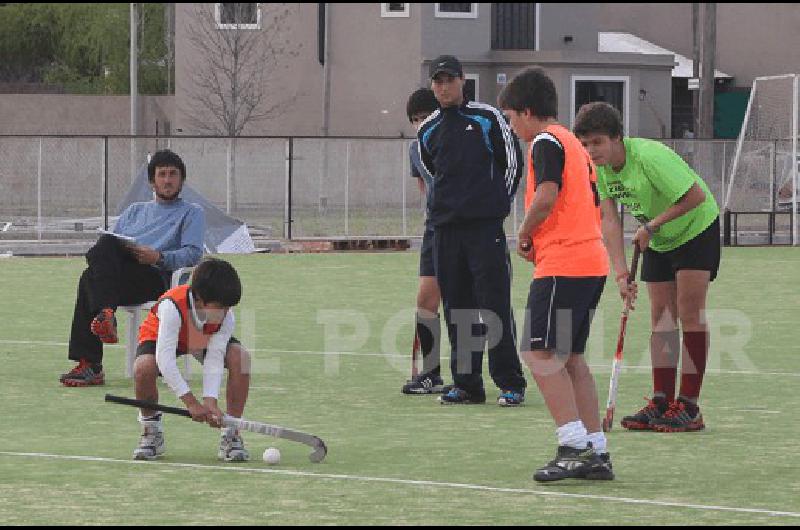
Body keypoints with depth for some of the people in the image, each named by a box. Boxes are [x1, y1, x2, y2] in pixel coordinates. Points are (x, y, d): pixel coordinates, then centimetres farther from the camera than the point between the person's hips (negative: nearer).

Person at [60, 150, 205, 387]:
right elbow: (110, 244, 27)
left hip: (157, 276, -4)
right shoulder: (135, 211, 39)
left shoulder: (192, 213, 23)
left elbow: (193, 254, 5)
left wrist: (158, 257, -13)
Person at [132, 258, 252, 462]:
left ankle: (231, 434, -14)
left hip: (208, 340, 3)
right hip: (160, 337, -3)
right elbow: (165, 359, -44)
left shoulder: (226, 317, -29)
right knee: (143, 368, -36)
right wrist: (191, 402, -48)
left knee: (240, 357, -25)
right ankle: (152, 431, -9)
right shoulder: (172, 307, -42)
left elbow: (214, 359, -30)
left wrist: (210, 401, -44)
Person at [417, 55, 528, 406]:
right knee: (456, 308, 4)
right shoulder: (428, 131, 13)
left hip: (486, 227, -4)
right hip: (445, 229, 4)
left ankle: (510, 384, -4)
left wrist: (500, 203, 7)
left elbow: (512, 161, 7)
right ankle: (466, 384, 10)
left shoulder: (487, 118, 1)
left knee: (495, 306, -7)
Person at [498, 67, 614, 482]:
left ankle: (574, 447, -17)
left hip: (562, 263, -10)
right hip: (592, 260, 10)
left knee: (541, 354, -10)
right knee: (569, 358, 13)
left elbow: (546, 196, -22)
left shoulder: (546, 141, -7)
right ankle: (596, 452, 11)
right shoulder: (573, 144, 21)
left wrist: (524, 233, -5)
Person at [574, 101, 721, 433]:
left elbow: (696, 196, -29)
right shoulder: (598, 168, -10)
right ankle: (662, 403, 6)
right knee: (661, 316, 4)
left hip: (696, 229, -7)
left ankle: (689, 408, -11)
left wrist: (652, 225, -25)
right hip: (657, 242, 7)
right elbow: (610, 221, -13)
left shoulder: (649, 157, -32)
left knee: (690, 313, -10)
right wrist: (621, 274, -22)